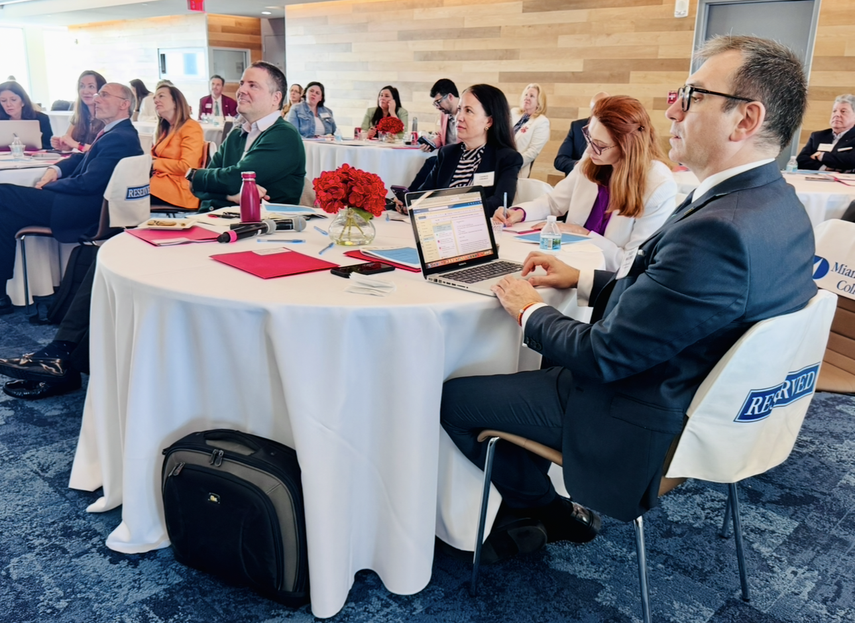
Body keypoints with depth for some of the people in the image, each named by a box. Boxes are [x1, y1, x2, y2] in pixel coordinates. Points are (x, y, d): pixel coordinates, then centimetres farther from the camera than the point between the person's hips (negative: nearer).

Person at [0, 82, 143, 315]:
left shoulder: (120, 138, -17)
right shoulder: (114, 133, 17)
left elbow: (87, 183, -22)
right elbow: (83, 158, 27)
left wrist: (46, 186, -8)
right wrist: (55, 169, 6)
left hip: (85, 211, -10)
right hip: (84, 203, 10)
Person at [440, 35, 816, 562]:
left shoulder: (718, 230, -34)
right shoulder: (778, 204, -2)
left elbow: (603, 355, -26)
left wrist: (530, 310, -9)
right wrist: (582, 278, 6)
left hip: (648, 425, -10)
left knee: (452, 396, -1)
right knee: (541, 359, 26)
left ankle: (547, 510, 22)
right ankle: (555, 504, 30)